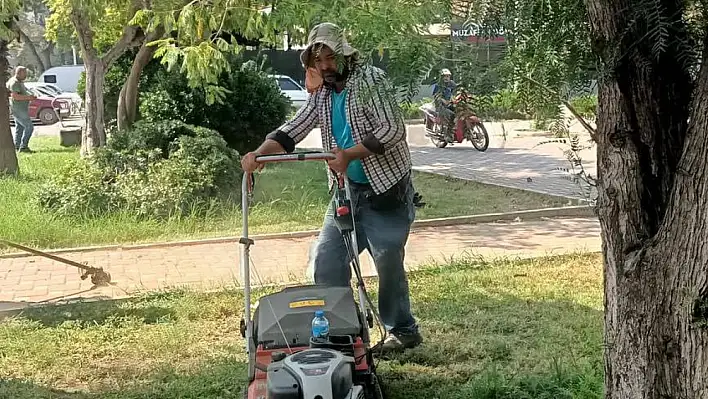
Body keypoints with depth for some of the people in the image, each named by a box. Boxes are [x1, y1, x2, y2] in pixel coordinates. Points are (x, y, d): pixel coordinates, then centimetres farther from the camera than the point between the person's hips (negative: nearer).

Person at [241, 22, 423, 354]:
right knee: (326, 258, 0)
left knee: (389, 261, -2)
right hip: (347, 190, 7)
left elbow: (392, 130, -17)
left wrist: (348, 154, -22)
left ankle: (403, 330, 17)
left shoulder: (370, 79, -9)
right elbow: (291, 131, 4)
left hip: (386, 188, -7)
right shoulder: (321, 96, 11)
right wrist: (259, 153, -14)